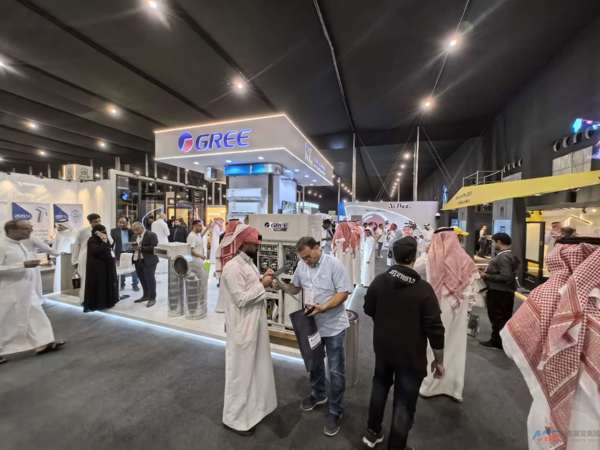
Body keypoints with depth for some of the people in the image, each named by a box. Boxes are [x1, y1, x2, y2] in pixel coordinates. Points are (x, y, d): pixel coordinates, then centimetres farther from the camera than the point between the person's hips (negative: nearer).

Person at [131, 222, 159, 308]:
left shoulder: (151, 235, -9)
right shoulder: (135, 236, 14)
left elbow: (154, 247, -17)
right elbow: (135, 246, 22)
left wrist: (141, 248, -19)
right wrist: (134, 247, -1)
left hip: (148, 261, -7)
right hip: (138, 261, 7)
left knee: (150, 279, -2)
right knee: (142, 279, 15)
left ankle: (152, 298, 7)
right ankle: (145, 295, 29)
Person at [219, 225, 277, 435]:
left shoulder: (249, 263, 7)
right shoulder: (233, 267, -22)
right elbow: (241, 299, -24)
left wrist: (261, 280, -2)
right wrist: (262, 285, -18)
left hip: (256, 324, 9)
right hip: (243, 328, -9)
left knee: (256, 367, 24)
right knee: (241, 371, 8)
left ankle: (254, 406, 45)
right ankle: (235, 417, 29)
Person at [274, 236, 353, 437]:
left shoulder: (334, 264, -20)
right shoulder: (302, 266, -3)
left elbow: (344, 292, -20)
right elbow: (295, 288, 8)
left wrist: (323, 308, -30)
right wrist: (282, 286, -13)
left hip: (333, 325, -5)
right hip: (312, 324, 6)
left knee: (335, 370, 7)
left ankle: (335, 411, 28)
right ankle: (318, 394, 49)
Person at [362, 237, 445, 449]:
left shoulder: (379, 280, -9)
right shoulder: (423, 288, -20)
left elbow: (368, 310, 5)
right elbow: (434, 328, -15)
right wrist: (439, 360, -2)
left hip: (382, 347, 5)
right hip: (410, 354, -4)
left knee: (380, 386, 27)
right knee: (404, 402, 13)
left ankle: (372, 432, 41)